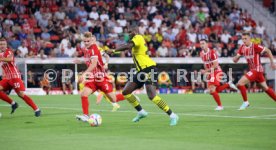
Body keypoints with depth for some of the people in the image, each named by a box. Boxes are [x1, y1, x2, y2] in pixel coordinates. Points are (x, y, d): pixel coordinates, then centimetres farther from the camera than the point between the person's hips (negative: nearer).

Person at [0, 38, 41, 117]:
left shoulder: (8, 51, -11)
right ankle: (13, 103, 0)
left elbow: (10, 59, -35)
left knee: (21, 94, -13)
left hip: (15, 77, -8)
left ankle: (36, 109, -8)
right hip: (7, 78, 8)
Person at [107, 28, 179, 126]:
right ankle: (141, 112, 17)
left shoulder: (138, 37, -8)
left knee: (152, 96, -21)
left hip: (149, 69, -10)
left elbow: (128, 46, -24)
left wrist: (114, 50, -17)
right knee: (125, 92, 7)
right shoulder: (137, 39, 21)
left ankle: (172, 116, -15)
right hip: (142, 71, 10)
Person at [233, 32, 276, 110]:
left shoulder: (255, 46, -18)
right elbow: (235, 59, 6)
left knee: (240, 83, -16)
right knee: (266, 88, 16)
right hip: (252, 69, 8)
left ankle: (245, 102, -2)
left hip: (257, 69, -8)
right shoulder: (242, 48, 3)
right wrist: (235, 58, -18)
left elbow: (268, 51, -10)